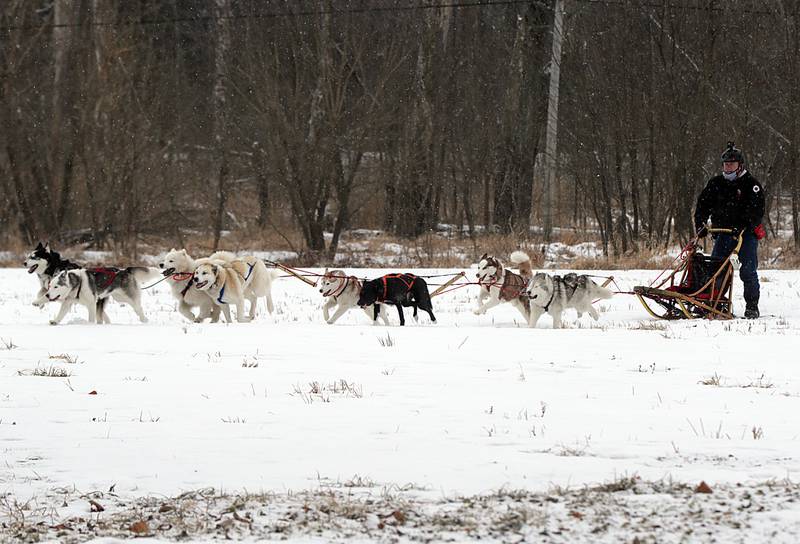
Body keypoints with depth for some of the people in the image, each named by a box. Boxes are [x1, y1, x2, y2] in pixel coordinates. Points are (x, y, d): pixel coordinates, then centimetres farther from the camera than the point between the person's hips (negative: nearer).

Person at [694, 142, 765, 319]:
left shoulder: (751, 184, -4)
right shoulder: (716, 183, 10)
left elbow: (757, 211, -14)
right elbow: (703, 204, 11)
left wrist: (742, 228, -26)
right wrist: (700, 225, -4)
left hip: (747, 233, -4)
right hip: (724, 233, 4)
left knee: (748, 271, -10)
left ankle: (752, 307, -1)